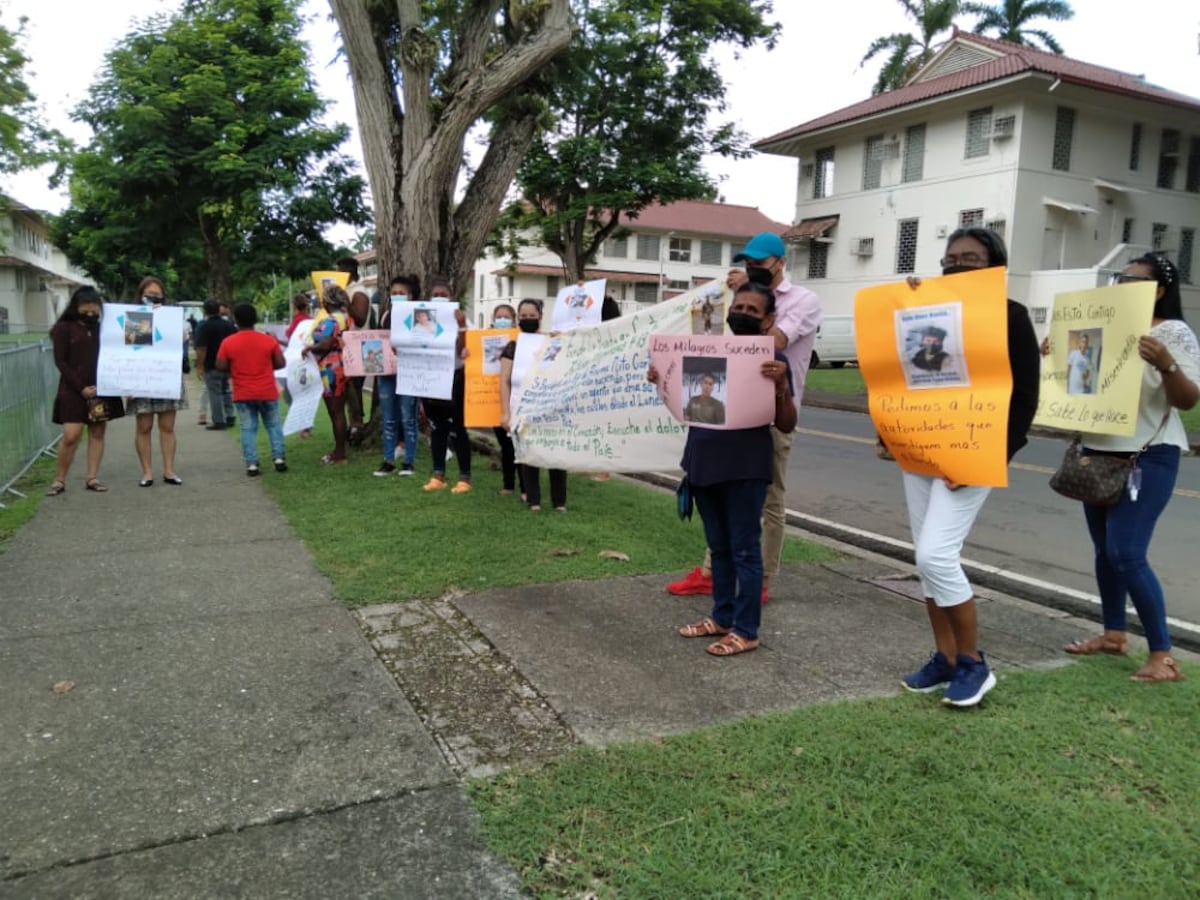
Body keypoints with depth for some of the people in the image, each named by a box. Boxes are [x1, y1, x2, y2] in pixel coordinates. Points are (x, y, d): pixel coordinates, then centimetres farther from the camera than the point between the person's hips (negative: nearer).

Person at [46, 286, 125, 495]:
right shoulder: (63, 328, 0)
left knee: (97, 433, 4)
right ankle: (59, 480, 4)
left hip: (101, 389, 4)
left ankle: (92, 478, 10)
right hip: (74, 390, -4)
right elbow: (60, 362, -4)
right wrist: (81, 388, -12)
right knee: (71, 436, -8)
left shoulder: (101, 328, 10)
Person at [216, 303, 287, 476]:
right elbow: (280, 363, -3)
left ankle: (251, 464, 2)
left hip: (243, 394, 0)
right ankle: (278, 458, 6)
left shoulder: (228, 343, -7)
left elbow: (221, 366, -4)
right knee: (273, 425, 13)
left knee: (248, 429, 6)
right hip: (268, 392, 0)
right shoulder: (269, 340, -6)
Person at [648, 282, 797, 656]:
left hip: (745, 468, -6)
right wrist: (662, 382, 3)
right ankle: (721, 616, 29)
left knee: (744, 549, 2)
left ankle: (746, 630, 11)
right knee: (718, 547, 16)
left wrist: (781, 387, -26)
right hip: (703, 462, 6)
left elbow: (786, 425, -9)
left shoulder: (773, 360, -5)